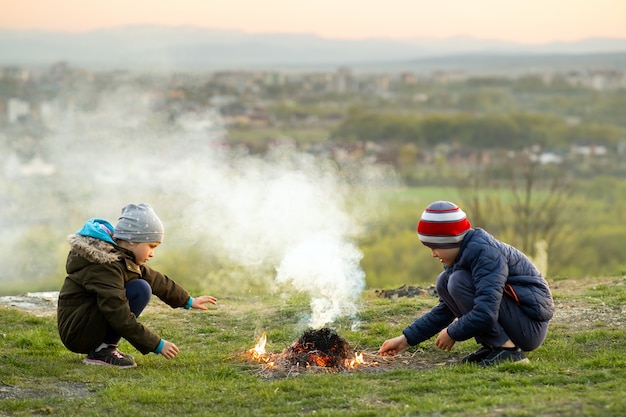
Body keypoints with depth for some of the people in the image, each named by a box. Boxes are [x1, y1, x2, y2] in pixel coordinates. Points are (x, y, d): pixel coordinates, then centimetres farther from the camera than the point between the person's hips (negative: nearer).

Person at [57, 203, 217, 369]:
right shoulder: (105, 268, -22)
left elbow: (156, 280, 22)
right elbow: (121, 319, -25)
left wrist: (189, 301, 29)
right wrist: (158, 345, -21)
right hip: (77, 333, -10)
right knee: (140, 289, -19)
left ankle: (104, 347, 6)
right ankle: (102, 350, -15)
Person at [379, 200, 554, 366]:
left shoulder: (484, 253, -22)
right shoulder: (462, 254, 7)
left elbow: (485, 315, -32)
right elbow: (444, 311, 14)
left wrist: (452, 333, -15)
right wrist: (406, 339, 8)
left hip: (531, 326, -9)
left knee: (459, 282, -21)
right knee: (444, 282, 4)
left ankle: (507, 350, -17)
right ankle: (492, 346, 3)